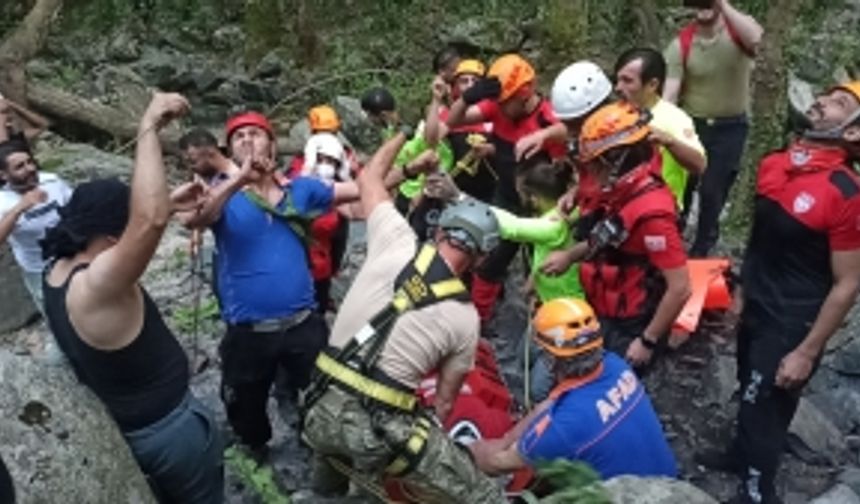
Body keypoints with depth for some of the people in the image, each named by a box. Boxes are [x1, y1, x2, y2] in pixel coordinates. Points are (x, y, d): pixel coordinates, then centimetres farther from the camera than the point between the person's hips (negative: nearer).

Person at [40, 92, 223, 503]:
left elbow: (133, 225, 10)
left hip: (119, 425, 8)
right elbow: (148, 221, -50)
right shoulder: (94, 284, -34)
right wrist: (149, 127, -42)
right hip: (169, 427, -8)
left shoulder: (60, 269, -7)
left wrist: (170, 205, -2)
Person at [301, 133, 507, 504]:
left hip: (321, 411, 4)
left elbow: (369, 176, 16)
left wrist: (409, 132, 28)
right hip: (380, 430, -4)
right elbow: (445, 400, 10)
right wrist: (430, 441, 27)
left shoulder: (399, 245, -1)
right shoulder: (465, 318, 0)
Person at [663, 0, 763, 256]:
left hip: (730, 127, -1)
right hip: (691, 124, 1)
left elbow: (755, 38, -36)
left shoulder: (739, 28, -10)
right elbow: (669, 93, -16)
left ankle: (700, 251, 26)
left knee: (712, 192, 7)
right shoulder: (681, 44, -10)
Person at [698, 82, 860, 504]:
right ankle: (742, 455, 50)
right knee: (750, 394, 25)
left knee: (765, 408, 9)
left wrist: (807, 352, -16)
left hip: (792, 324, -6)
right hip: (755, 308, 6)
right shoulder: (773, 164, -3)